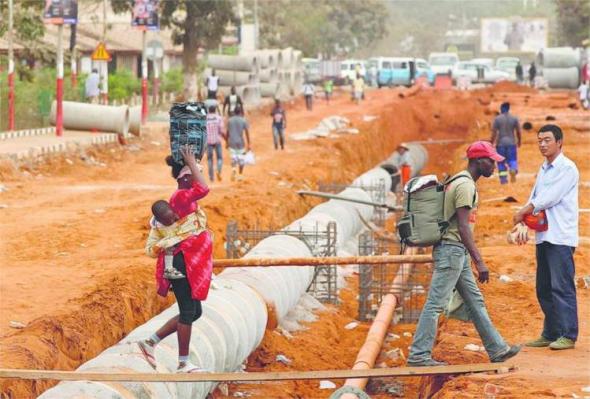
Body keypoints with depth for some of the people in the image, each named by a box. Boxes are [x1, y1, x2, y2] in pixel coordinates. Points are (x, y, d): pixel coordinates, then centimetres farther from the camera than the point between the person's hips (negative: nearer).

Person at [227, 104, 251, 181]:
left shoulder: (230, 120, 1)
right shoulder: (243, 120, -5)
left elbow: (228, 132, 7)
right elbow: (247, 133, -5)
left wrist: (227, 142, 19)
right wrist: (248, 144, -1)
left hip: (232, 143, 2)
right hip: (240, 143, -2)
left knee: (234, 159, 8)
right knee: (241, 159, 10)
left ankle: (233, 169, -20)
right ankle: (240, 175, 15)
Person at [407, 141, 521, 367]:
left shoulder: (460, 181, 17)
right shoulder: (465, 185, -15)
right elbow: (463, 227, -23)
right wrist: (479, 262, -25)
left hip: (457, 253, 11)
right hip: (452, 249, -11)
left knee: (475, 302, 13)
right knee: (435, 304, -8)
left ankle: (497, 349, 18)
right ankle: (418, 355, -6)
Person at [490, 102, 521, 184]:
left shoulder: (497, 119, -5)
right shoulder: (514, 118, 0)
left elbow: (494, 133, -6)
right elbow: (519, 132, 3)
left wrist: (491, 143, 4)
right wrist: (519, 141, 18)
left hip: (500, 143, -1)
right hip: (511, 143, 1)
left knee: (501, 162, 9)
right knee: (512, 160, 7)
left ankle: (503, 179, 10)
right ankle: (513, 170, -24)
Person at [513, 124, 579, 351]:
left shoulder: (567, 168, -8)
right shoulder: (543, 169, 18)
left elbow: (550, 197, -14)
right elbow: (535, 197, 15)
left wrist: (523, 213, -8)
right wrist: (524, 222, -3)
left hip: (561, 237, -9)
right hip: (543, 236, 9)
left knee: (562, 287, -10)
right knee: (544, 288, 10)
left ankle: (568, 335, -8)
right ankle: (550, 334, 17)